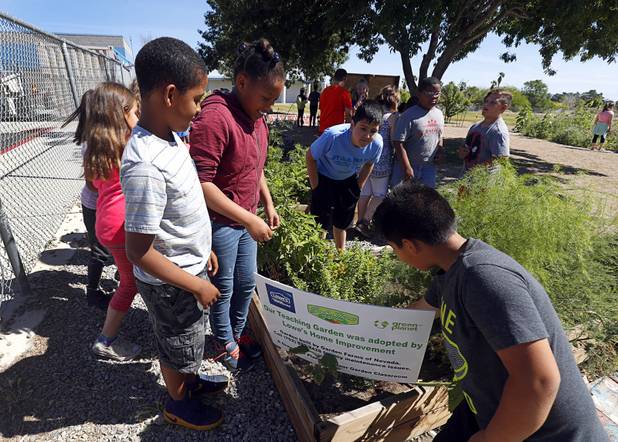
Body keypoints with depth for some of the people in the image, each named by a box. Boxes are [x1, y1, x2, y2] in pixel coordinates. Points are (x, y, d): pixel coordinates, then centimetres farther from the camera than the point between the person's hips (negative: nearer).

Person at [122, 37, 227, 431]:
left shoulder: (171, 138, -5)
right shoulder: (146, 165, -32)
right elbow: (140, 252, -27)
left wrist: (203, 249, 14)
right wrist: (198, 286, -19)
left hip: (190, 268, 7)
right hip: (171, 284, -7)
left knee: (188, 339, 30)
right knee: (178, 347, 19)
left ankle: (191, 380, 56)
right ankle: (179, 404, 47)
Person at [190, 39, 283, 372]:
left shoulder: (255, 116, 5)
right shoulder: (215, 118, -24)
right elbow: (201, 183, -28)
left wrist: (268, 205, 11)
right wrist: (250, 221, -26)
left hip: (246, 220, 8)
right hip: (220, 224, -8)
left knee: (247, 283, 21)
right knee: (223, 290, 12)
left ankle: (236, 333, 45)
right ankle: (225, 345, 37)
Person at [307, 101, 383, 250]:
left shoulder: (377, 143, -26)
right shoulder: (333, 136, -38)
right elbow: (310, 156, -21)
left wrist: (358, 187, 1)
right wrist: (315, 187, -17)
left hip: (349, 180, 4)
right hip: (324, 178, -3)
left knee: (342, 221, 18)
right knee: (322, 222, -3)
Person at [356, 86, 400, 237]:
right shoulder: (393, 116, -9)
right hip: (381, 161, -6)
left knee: (364, 192, 15)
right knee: (379, 194, 9)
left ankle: (360, 221, 24)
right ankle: (364, 222, 3)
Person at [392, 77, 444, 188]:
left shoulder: (439, 114, 6)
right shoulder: (409, 115, -15)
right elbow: (398, 143, -19)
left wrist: (440, 150, 2)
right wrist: (407, 167, -21)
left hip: (429, 166, 6)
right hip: (408, 165, -6)